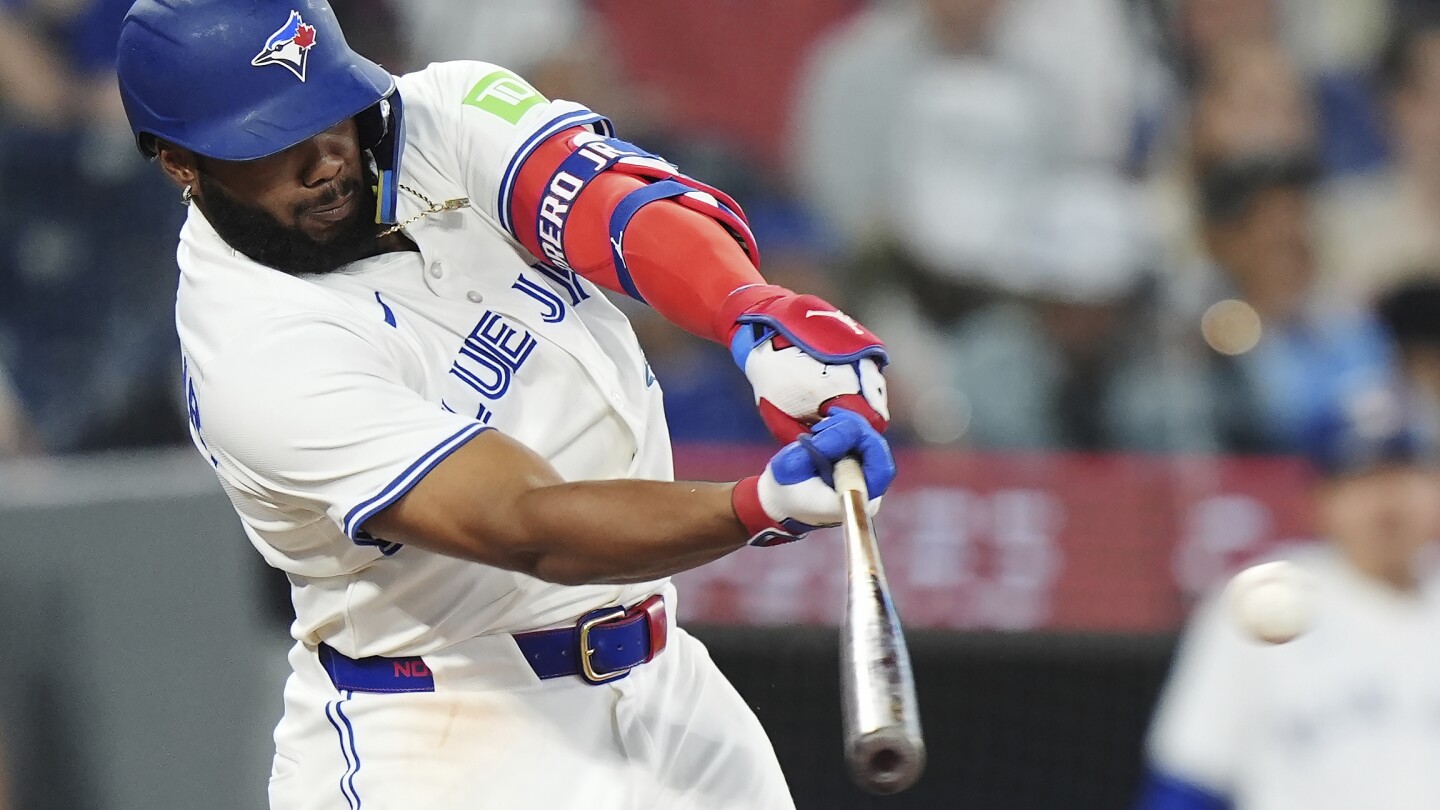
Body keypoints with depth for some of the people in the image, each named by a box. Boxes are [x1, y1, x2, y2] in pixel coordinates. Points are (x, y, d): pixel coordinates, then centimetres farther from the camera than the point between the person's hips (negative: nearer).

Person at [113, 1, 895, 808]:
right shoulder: (257, 355, -20)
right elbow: (527, 530, -28)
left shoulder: (444, 116, -3)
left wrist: (764, 319, -40)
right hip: (436, 738, -6)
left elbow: (611, 198, -20)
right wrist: (764, 508, -42)